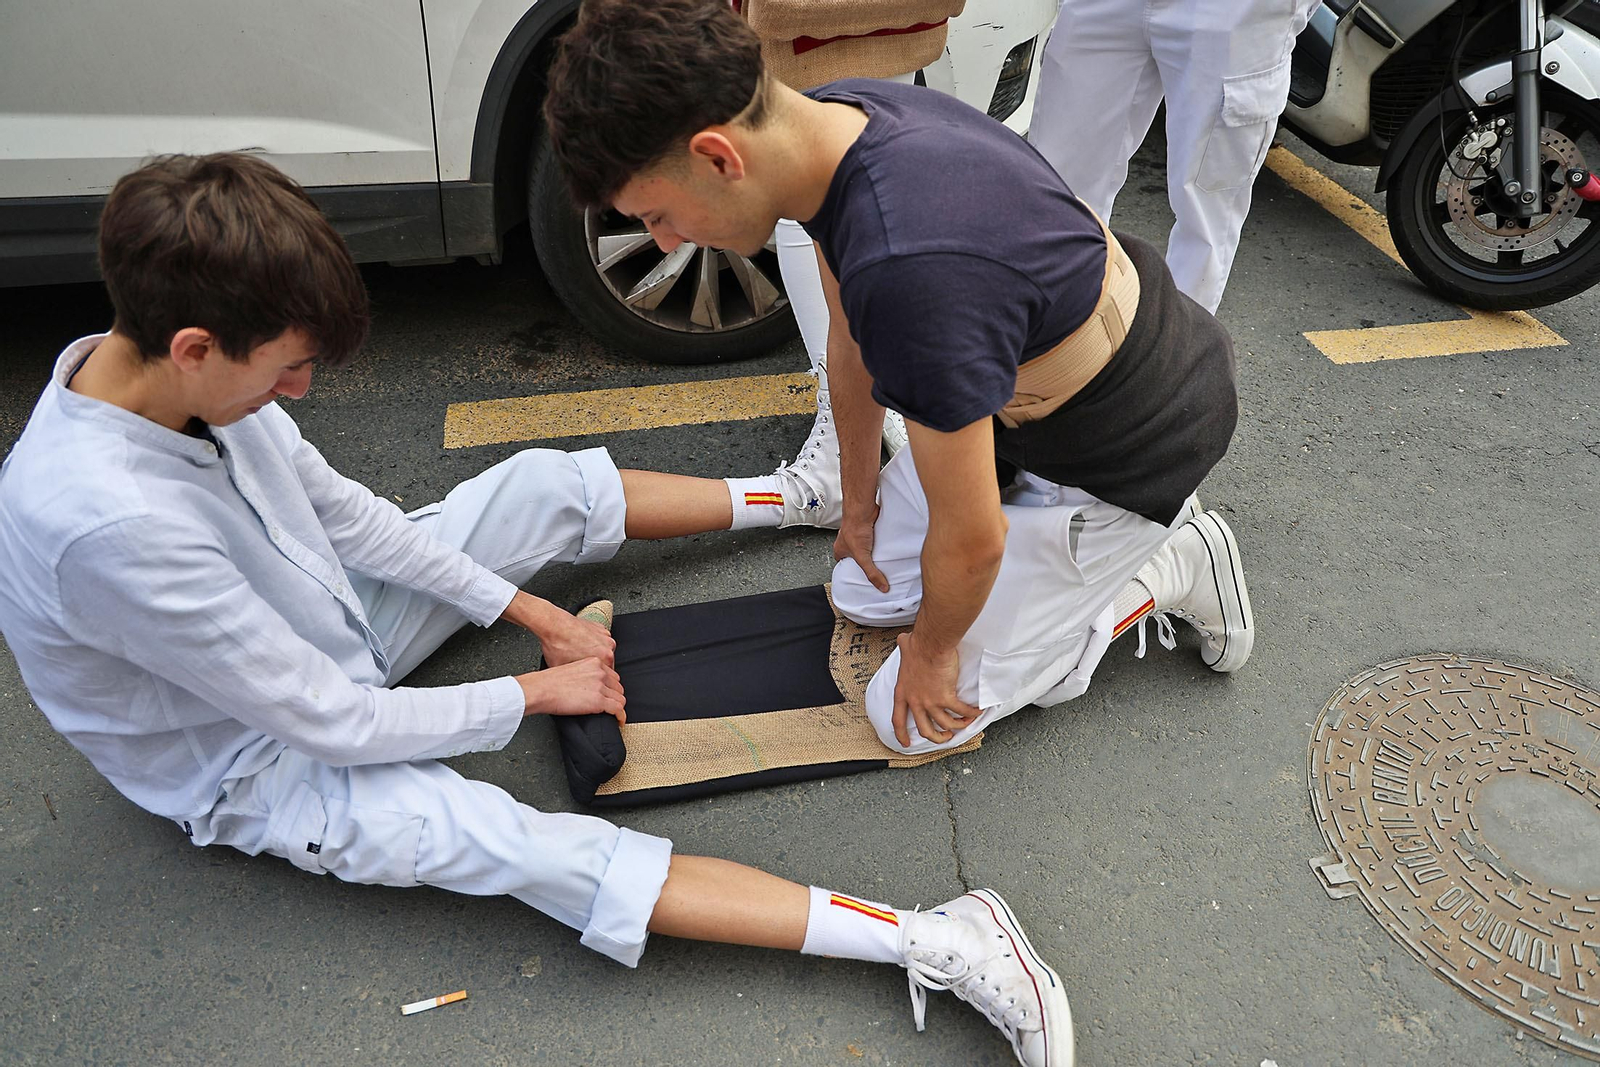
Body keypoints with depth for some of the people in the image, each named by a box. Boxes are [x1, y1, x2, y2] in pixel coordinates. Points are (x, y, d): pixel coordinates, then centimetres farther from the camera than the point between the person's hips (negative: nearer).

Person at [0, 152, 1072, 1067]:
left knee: (549, 485, -1)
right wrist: (533, 694, -17)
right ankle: (936, 945, -30)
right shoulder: (108, 523, -38)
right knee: (534, 849, -27)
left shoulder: (164, 366, -14)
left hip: (329, 624, 8)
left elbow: (344, 512, -1)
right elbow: (329, 725, -28)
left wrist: (532, 611, -3)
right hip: (266, 762, -8)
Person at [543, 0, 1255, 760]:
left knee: (912, 717, 2)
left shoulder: (910, 275, -42)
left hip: (1127, 458, -8)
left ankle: (1175, 568, 10)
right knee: (863, 590, 18)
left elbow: (969, 541, -28)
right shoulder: (832, 118, -12)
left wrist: (931, 649, -7)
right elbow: (850, 347, 4)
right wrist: (859, 500, 16)